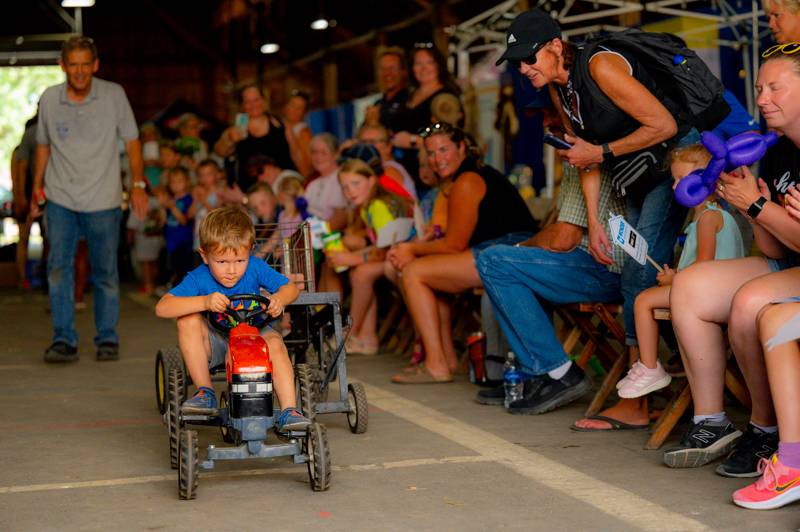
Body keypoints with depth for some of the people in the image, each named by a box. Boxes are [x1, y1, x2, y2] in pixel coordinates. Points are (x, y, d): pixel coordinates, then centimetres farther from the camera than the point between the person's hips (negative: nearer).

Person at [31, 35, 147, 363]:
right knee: (58, 267, -10)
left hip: (103, 200, -1)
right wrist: (37, 184, 13)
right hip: (60, 198, 1)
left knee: (106, 273, 5)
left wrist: (138, 183, -5)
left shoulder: (113, 95, -4)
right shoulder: (49, 99, 1)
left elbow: (131, 140, 3)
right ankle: (64, 340, -6)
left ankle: (107, 339, 18)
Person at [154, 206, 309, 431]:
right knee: (188, 321, -28)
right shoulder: (199, 279, -20)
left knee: (275, 343, -32)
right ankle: (205, 393, -18)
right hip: (215, 343, 0)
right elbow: (162, 308, -31)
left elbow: (291, 288, -6)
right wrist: (204, 302, -44)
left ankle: (289, 411, -32)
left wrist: (279, 299, -31)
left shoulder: (255, 268, -14)